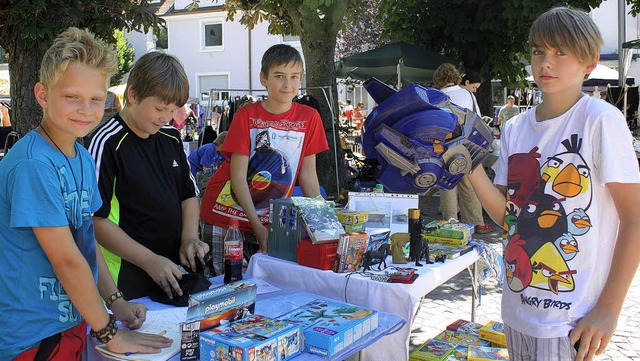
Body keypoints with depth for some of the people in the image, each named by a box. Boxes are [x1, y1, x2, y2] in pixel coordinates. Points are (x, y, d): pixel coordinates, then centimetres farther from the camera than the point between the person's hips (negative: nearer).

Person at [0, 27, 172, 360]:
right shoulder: (33, 164, -24)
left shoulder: (83, 158, 3)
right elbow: (66, 259, -22)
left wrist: (115, 301, 6)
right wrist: (110, 334, -15)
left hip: (73, 321, 8)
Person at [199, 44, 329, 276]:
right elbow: (238, 176, -11)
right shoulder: (246, 116, -8)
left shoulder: (309, 118, -2)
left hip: (272, 220, 2)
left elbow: (308, 175, 2)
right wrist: (258, 228, -17)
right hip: (227, 216, -2)